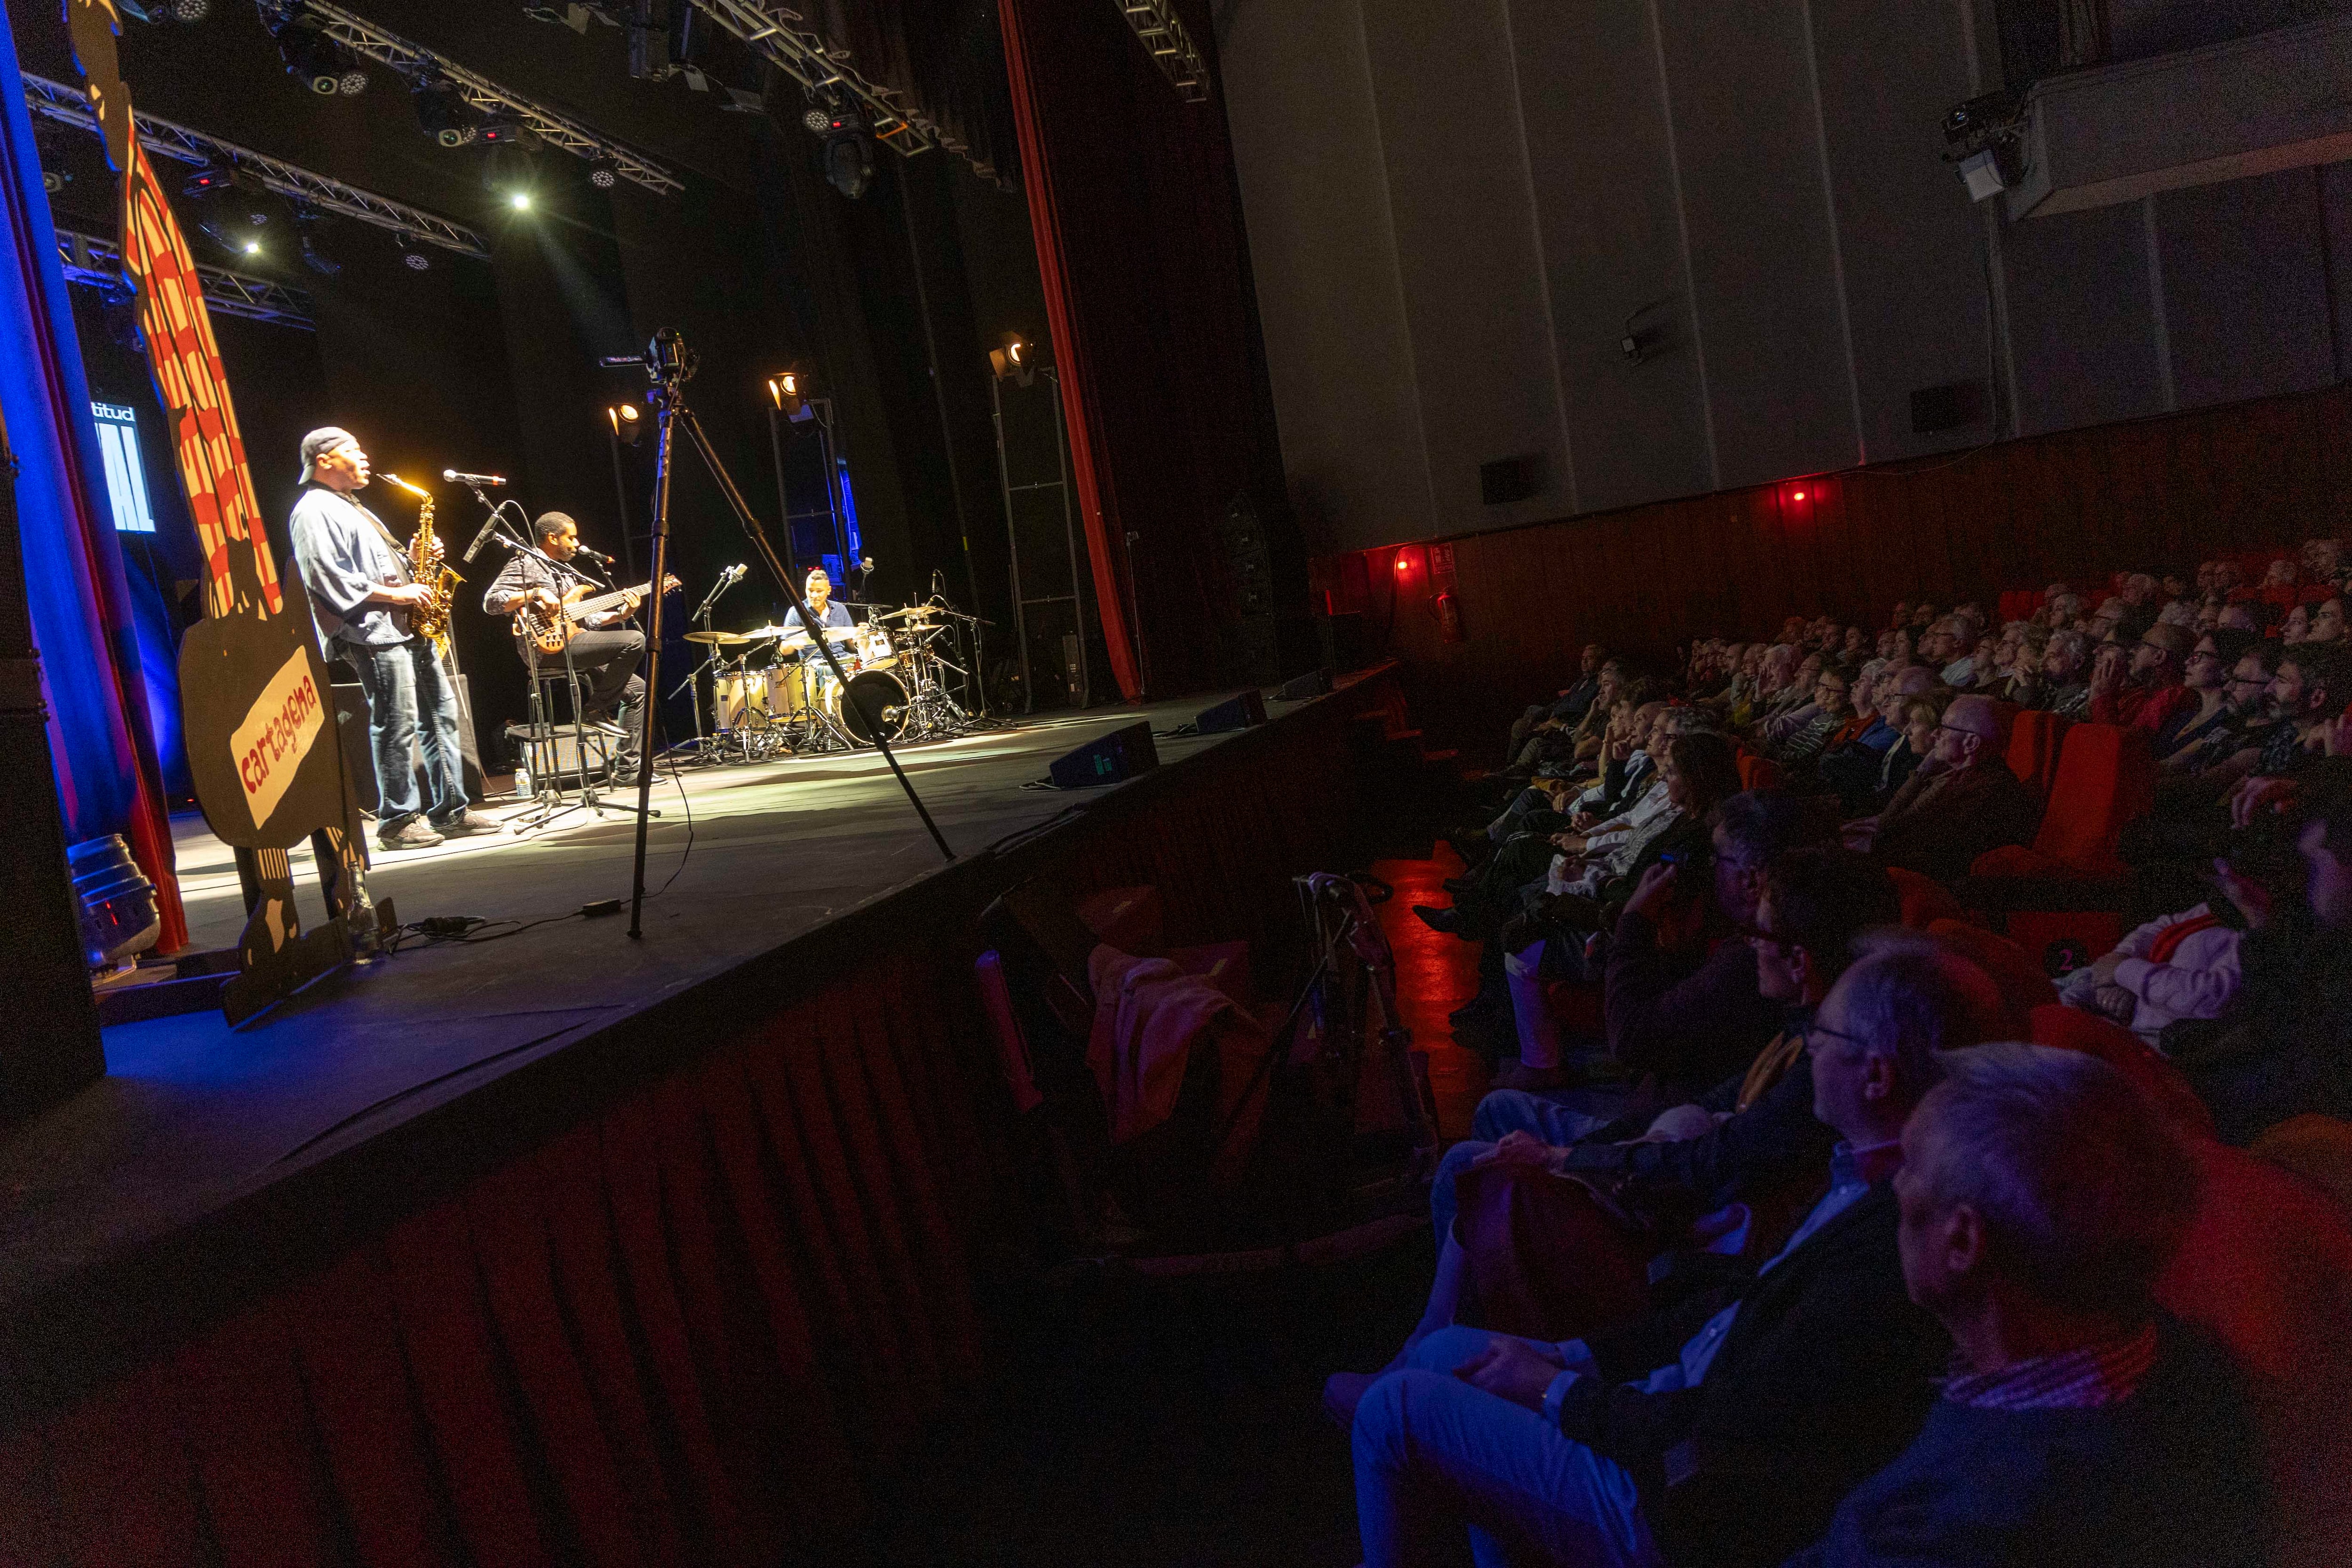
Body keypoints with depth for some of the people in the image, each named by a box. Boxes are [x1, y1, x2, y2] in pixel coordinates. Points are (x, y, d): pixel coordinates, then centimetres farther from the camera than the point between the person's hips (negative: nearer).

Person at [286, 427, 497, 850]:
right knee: (397, 724, -10)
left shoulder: (352, 508, 26)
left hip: (408, 627, 10)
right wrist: (396, 594, -16)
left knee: (441, 713, 7)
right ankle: (398, 821, -3)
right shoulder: (313, 512, -6)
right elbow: (330, 580, -16)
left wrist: (411, 559, 11)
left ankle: (450, 811, 12)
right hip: (373, 633, -10)